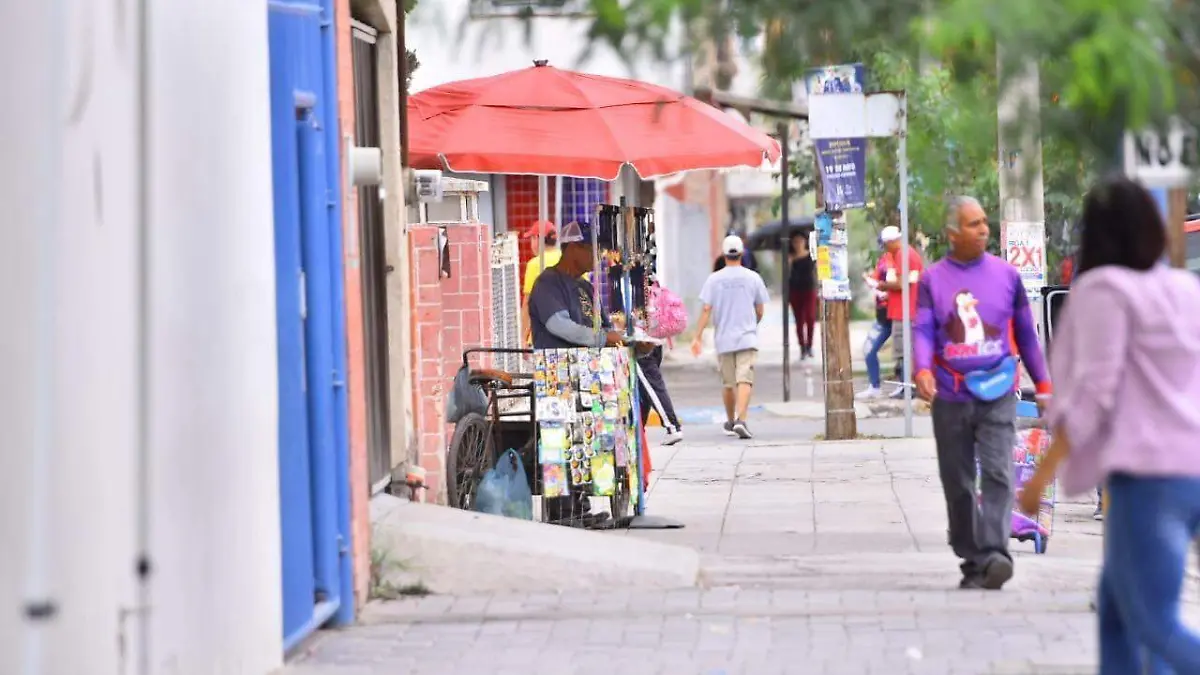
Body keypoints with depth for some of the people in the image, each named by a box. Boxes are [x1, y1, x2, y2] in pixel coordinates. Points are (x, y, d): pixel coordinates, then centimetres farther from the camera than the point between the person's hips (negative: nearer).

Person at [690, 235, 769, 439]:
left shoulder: (714, 279, -1)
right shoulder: (753, 278, 0)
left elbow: (706, 310, -6)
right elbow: (760, 311, 7)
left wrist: (698, 337, -4)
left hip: (723, 339, 2)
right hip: (747, 338, -2)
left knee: (727, 383, 14)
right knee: (744, 380, -9)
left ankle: (730, 422, 27)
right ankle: (741, 420, -26)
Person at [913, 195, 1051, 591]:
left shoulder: (1006, 274, 8)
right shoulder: (933, 280, 5)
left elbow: (1025, 333, 15)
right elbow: (923, 330, -4)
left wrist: (1042, 384, 15)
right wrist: (923, 370, -24)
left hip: (998, 395, -1)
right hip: (951, 398, 1)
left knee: (998, 475, -17)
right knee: (958, 485, 6)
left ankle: (994, 553, -25)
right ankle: (972, 562, 16)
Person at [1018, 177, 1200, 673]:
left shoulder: (1103, 289, -6)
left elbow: (1092, 393, -12)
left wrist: (1043, 472, -8)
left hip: (1148, 472, -8)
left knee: (1155, 623, -7)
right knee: (1119, 604, 19)